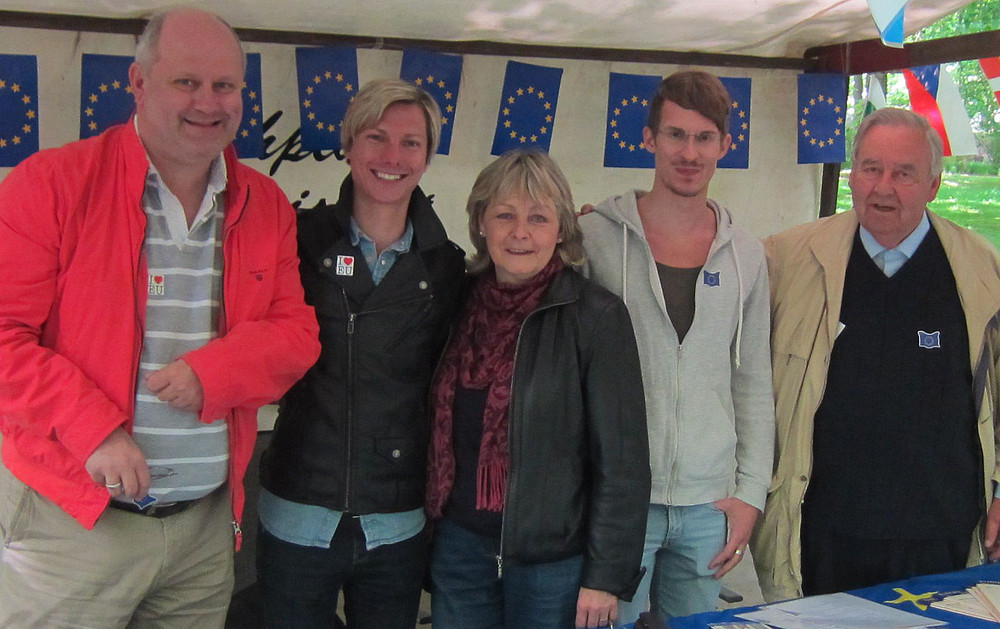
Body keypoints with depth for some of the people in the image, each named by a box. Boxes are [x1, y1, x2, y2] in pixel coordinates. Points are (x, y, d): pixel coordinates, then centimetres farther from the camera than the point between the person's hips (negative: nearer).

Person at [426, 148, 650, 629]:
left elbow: (622, 458, -10)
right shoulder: (462, 305, 5)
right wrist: (429, 529, 12)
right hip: (460, 548, 4)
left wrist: (606, 576, -11)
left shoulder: (596, 316, -10)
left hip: (554, 558, -4)